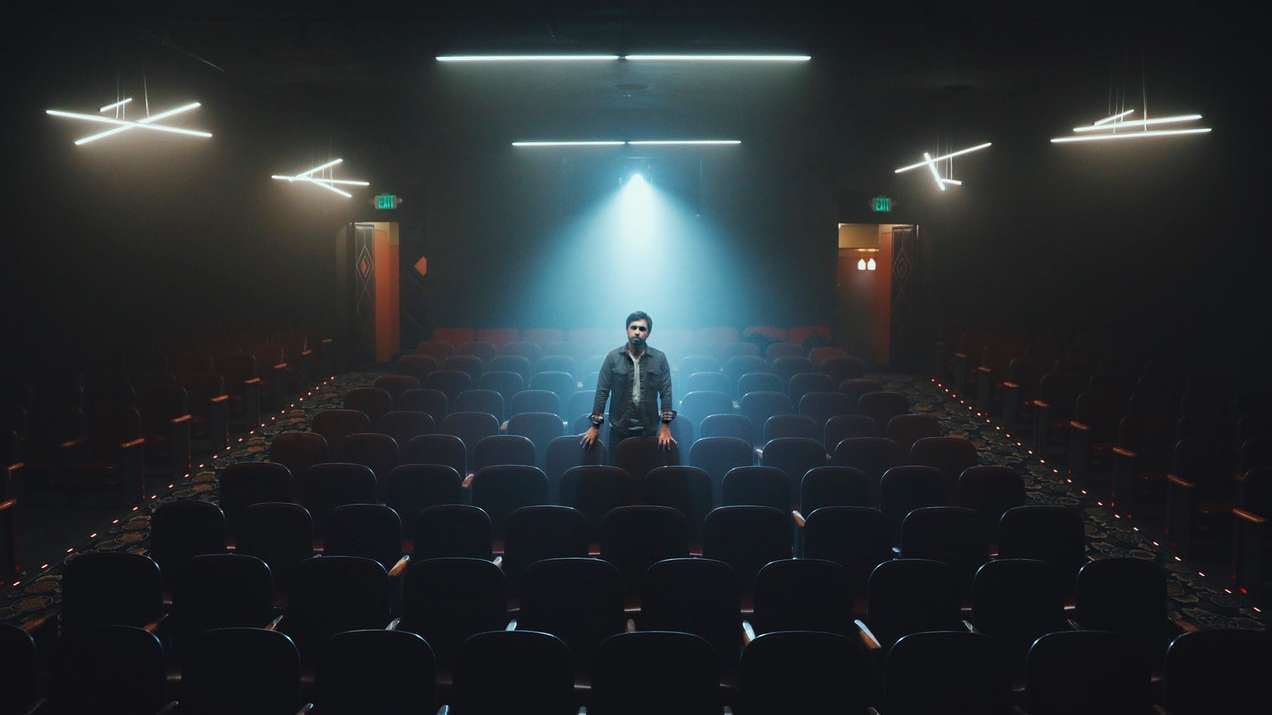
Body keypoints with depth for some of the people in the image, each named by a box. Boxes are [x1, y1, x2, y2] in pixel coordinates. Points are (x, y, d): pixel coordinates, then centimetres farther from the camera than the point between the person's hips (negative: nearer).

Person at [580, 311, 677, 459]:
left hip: (649, 430, 0)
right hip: (619, 429, 0)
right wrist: (595, 426, -4)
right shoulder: (613, 357, -3)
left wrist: (665, 427, -7)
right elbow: (602, 391, -2)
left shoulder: (659, 358, -2)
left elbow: (666, 392, -1)